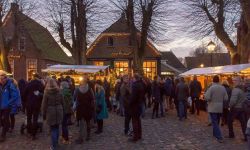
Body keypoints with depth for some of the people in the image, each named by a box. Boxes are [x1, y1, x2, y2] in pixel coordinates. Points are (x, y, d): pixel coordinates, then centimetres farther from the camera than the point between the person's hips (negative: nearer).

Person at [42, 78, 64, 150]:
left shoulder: (47, 93, -9)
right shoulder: (59, 92, 1)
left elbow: (44, 105, -5)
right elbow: (62, 103, 5)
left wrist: (44, 114, 4)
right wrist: (61, 111, 15)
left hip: (50, 112, -3)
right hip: (58, 112, 3)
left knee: (53, 129, 4)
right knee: (57, 128, 17)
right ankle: (56, 143, 30)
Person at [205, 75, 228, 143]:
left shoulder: (211, 88, -16)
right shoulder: (223, 88, -1)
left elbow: (207, 97, -22)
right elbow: (226, 98, -2)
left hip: (213, 108, -5)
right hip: (220, 108, 5)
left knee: (214, 123, -1)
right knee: (217, 122, 21)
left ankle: (219, 137, -7)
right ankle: (215, 133, 37)